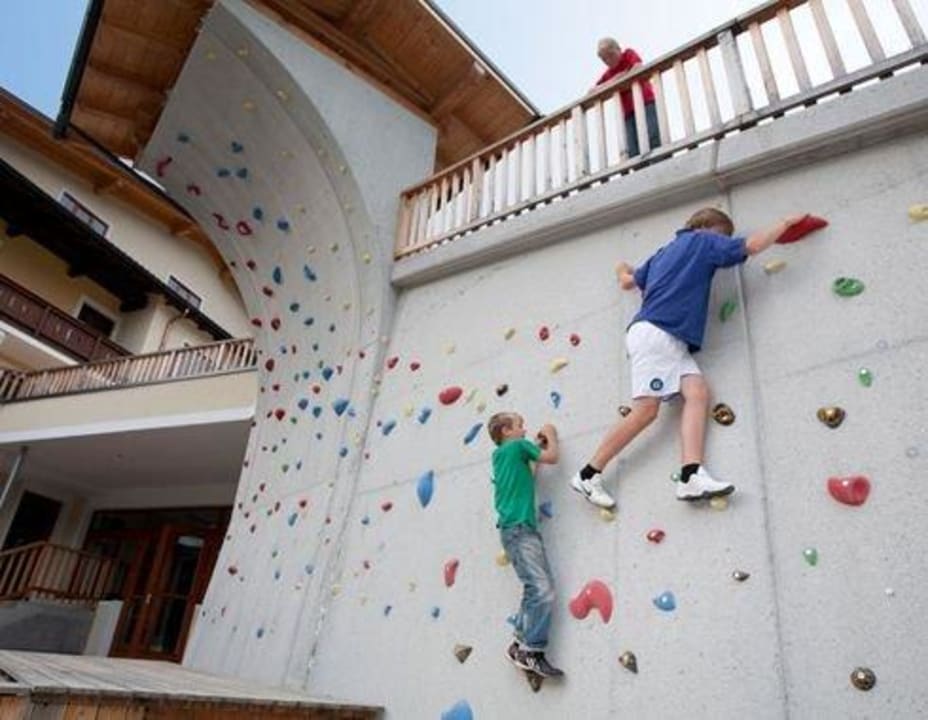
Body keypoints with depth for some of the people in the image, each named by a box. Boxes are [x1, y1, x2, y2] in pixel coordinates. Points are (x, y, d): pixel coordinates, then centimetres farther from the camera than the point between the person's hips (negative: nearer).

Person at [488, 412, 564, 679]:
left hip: (517, 529, 9)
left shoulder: (500, 454, 20)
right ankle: (532, 651, -14)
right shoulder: (517, 446, -2)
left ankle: (521, 643, 6)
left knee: (536, 590, 5)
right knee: (543, 591, -15)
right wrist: (551, 436, 21)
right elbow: (551, 457, 3)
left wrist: (537, 444, 29)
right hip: (519, 529, -9)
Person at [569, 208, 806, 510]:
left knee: (697, 391, -10)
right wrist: (787, 222, 19)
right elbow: (752, 246, 4)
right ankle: (588, 475, -9)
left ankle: (692, 477, -26)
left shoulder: (665, 251, 30)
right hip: (654, 333, -9)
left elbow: (627, 281, 36)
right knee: (646, 410, -15)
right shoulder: (701, 241, 8)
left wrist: (623, 270, 59)